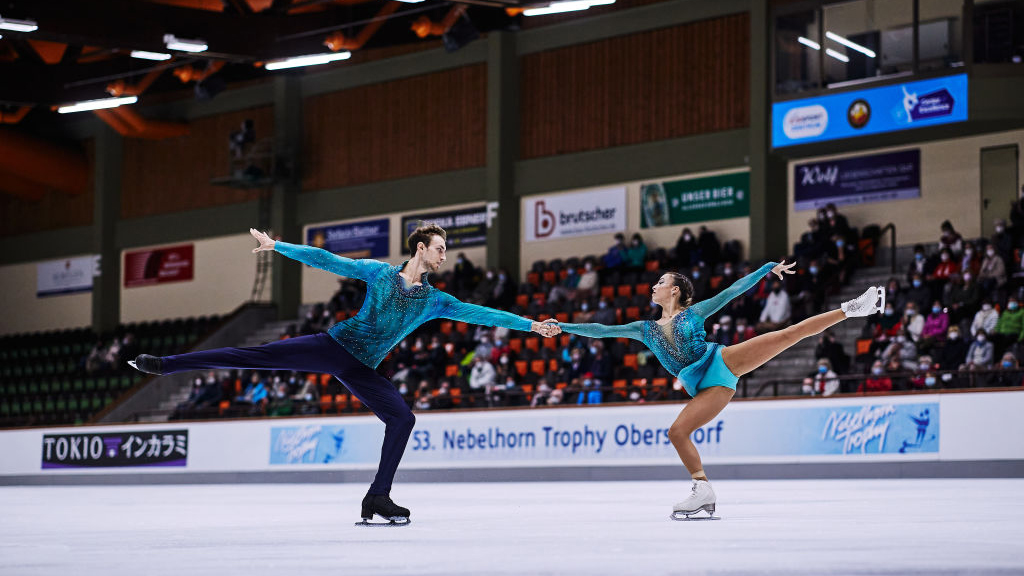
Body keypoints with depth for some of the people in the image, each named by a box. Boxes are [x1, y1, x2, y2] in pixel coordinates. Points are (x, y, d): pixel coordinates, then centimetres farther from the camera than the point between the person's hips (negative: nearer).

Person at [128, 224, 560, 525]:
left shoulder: (434, 301, 10)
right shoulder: (379, 273, 4)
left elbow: (478, 313, 6)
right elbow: (328, 261, 4)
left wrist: (530, 325, 0)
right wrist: (278, 247, 1)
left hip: (361, 370, 3)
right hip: (333, 345, -3)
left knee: (402, 417, -15)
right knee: (258, 356, -13)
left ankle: (377, 499, -7)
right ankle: (166, 364, -9)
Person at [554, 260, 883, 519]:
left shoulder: (694, 312, 12)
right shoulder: (646, 329, 20)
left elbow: (734, 291, 9)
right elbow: (601, 331, 18)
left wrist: (769, 268, 4)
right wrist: (563, 327, 12)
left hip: (722, 360, -3)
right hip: (707, 387, 3)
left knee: (790, 333, -14)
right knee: (677, 432, -14)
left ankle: (852, 308, -12)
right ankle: (703, 492, -9)